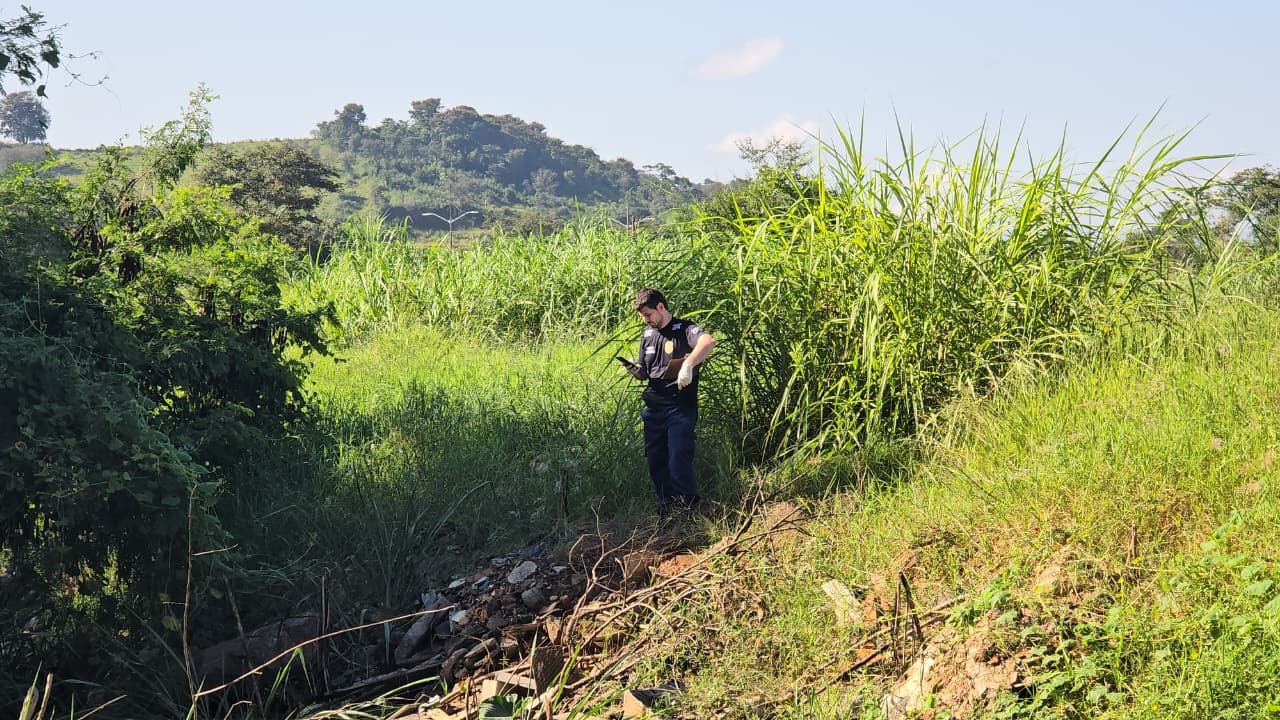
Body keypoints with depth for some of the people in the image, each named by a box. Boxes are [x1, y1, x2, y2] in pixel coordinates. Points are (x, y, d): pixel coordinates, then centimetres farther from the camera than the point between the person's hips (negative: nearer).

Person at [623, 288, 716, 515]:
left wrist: (688, 364, -42)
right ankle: (666, 508, 24)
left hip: (680, 409, -7)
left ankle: (687, 511, 7)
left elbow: (709, 341, -30)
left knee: (678, 465, -9)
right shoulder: (647, 335, 13)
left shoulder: (684, 329, -9)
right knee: (656, 463, 10)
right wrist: (637, 371, -2)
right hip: (654, 409, 7)